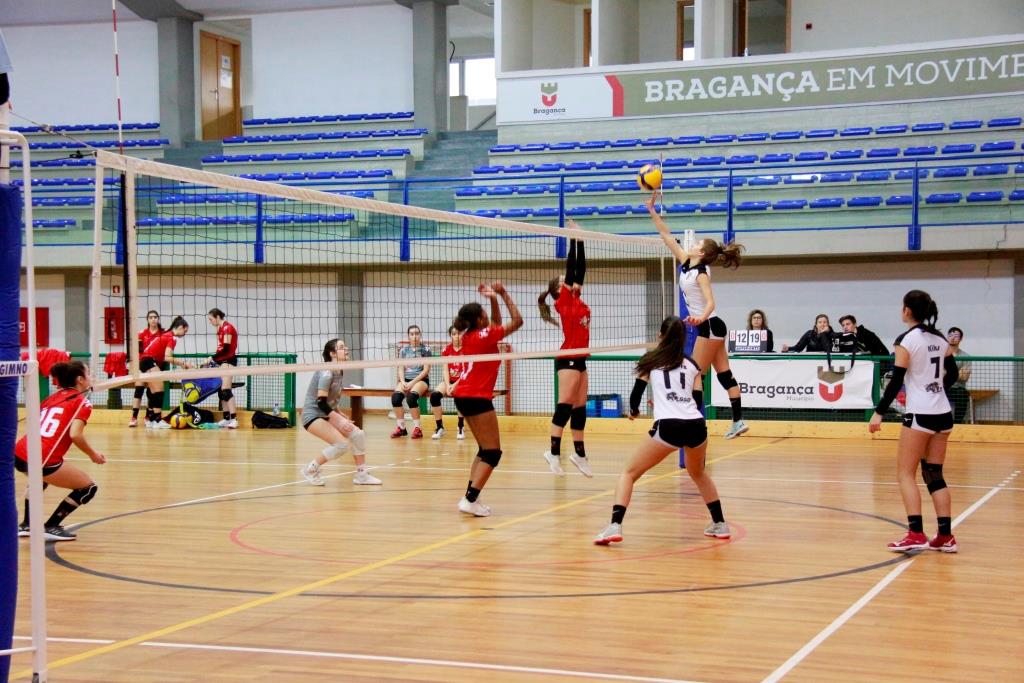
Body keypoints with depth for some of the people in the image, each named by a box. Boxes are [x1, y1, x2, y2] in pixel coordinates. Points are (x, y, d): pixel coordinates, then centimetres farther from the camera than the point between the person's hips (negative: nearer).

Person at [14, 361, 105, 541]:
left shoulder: (53, 397, 22)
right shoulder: (82, 402, 2)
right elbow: (75, 435, -12)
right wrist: (93, 455, 3)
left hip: (19, 453, 8)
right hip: (42, 460, -8)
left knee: (41, 479, 41)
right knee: (88, 488, 8)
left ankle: (26, 525, 37)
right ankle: (51, 528, 9)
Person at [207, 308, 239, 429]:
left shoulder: (227, 328, -13)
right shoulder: (220, 329, 14)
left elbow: (226, 348, -19)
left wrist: (212, 358, -16)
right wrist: (213, 359, 3)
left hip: (229, 360, -9)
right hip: (222, 360, 9)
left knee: (226, 390, -16)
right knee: (221, 390, 7)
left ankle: (234, 419, -19)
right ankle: (226, 418, 12)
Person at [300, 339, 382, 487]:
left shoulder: (339, 372, 7)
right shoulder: (327, 372, -20)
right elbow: (321, 402, -25)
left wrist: (342, 418, 9)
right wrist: (340, 420, -27)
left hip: (327, 415, 9)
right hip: (313, 415, -9)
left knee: (358, 434, -3)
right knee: (341, 443, -22)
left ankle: (361, 474, 8)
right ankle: (310, 469, -5)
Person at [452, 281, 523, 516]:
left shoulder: (469, 336, 9)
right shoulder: (483, 336, -13)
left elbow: (497, 325, 24)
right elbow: (517, 321, -10)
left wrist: (494, 299, 13)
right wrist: (503, 294, -6)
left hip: (464, 396, 9)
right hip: (477, 398, -9)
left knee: (485, 450, 15)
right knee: (493, 452, -6)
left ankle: (471, 498, 9)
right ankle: (470, 499, -15)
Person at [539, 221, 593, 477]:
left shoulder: (576, 299, 14)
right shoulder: (563, 301, -5)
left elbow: (581, 268, 12)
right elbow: (571, 266, -9)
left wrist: (581, 241, 10)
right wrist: (573, 239, -7)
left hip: (579, 358, 8)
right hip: (567, 359, -8)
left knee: (580, 407, 8)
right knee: (565, 406, -10)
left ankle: (579, 454, 12)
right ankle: (554, 452, -10)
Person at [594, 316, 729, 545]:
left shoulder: (650, 360, 13)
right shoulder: (692, 364, 20)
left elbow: (636, 394, 14)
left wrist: (634, 410, 36)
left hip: (668, 427, -4)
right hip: (696, 425, 4)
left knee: (629, 473, 7)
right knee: (698, 473, 33)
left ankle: (615, 526, -11)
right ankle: (720, 525, 35)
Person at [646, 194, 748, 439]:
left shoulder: (701, 272, -17)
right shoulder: (686, 263, 6)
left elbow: (710, 302, -27)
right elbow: (667, 236, 9)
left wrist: (701, 318, -47)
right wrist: (652, 211, 5)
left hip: (709, 326, -9)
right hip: (709, 327, 9)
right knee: (724, 375, 8)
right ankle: (738, 421, 11)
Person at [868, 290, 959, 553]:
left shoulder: (907, 340, -10)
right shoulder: (940, 339, 9)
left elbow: (896, 381, -13)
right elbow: (952, 374, 19)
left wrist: (879, 412, -8)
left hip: (919, 415, -7)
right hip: (943, 413, 7)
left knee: (905, 473, 0)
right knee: (934, 475, 11)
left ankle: (916, 534, -10)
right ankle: (945, 536, 7)